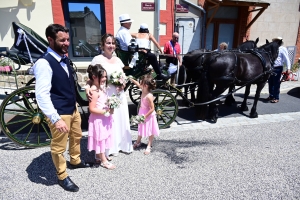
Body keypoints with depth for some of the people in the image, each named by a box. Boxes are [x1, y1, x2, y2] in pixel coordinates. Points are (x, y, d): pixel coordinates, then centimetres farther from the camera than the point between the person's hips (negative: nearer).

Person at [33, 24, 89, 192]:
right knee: (59, 146, 11)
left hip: (73, 108, 9)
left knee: (76, 136, 26)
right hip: (60, 113, -8)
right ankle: (62, 176, 33)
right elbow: (42, 95, -27)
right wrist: (55, 119, -32)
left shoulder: (64, 58, 4)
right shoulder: (44, 63, -22)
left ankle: (75, 161, 52)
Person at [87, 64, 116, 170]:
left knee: (103, 138, 21)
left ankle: (99, 156, 39)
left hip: (103, 118, 9)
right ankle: (104, 160, 20)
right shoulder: (94, 91, -23)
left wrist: (109, 107, 3)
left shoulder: (101, 87, 5)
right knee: (100, 139, 5)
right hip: (98, 119, -9)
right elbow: (92, 109, -25)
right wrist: (106, 111, -24)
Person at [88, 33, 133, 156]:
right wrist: (88, 87, -28)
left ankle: (121, 145, 33)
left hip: (119, 95, 6)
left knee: (121, 121, 14)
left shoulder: (117, 60, 10)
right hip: (106, 96, -6)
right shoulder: (98, 59, -7)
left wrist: (123, 85, -2)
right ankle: (109, 148, 21)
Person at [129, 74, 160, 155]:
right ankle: (138, 142, 42)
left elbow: (152, 109, -27)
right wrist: (131, 79, 12)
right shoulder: (143, 90, -9)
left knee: (150, 131, 10)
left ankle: (149, 146, 24)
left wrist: (145, 116, -25)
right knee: (141, 129, 24)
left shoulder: (149, 96, -31)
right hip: (142, 113, 8)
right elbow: (138, 84, 13)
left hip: (148, 115, -8)